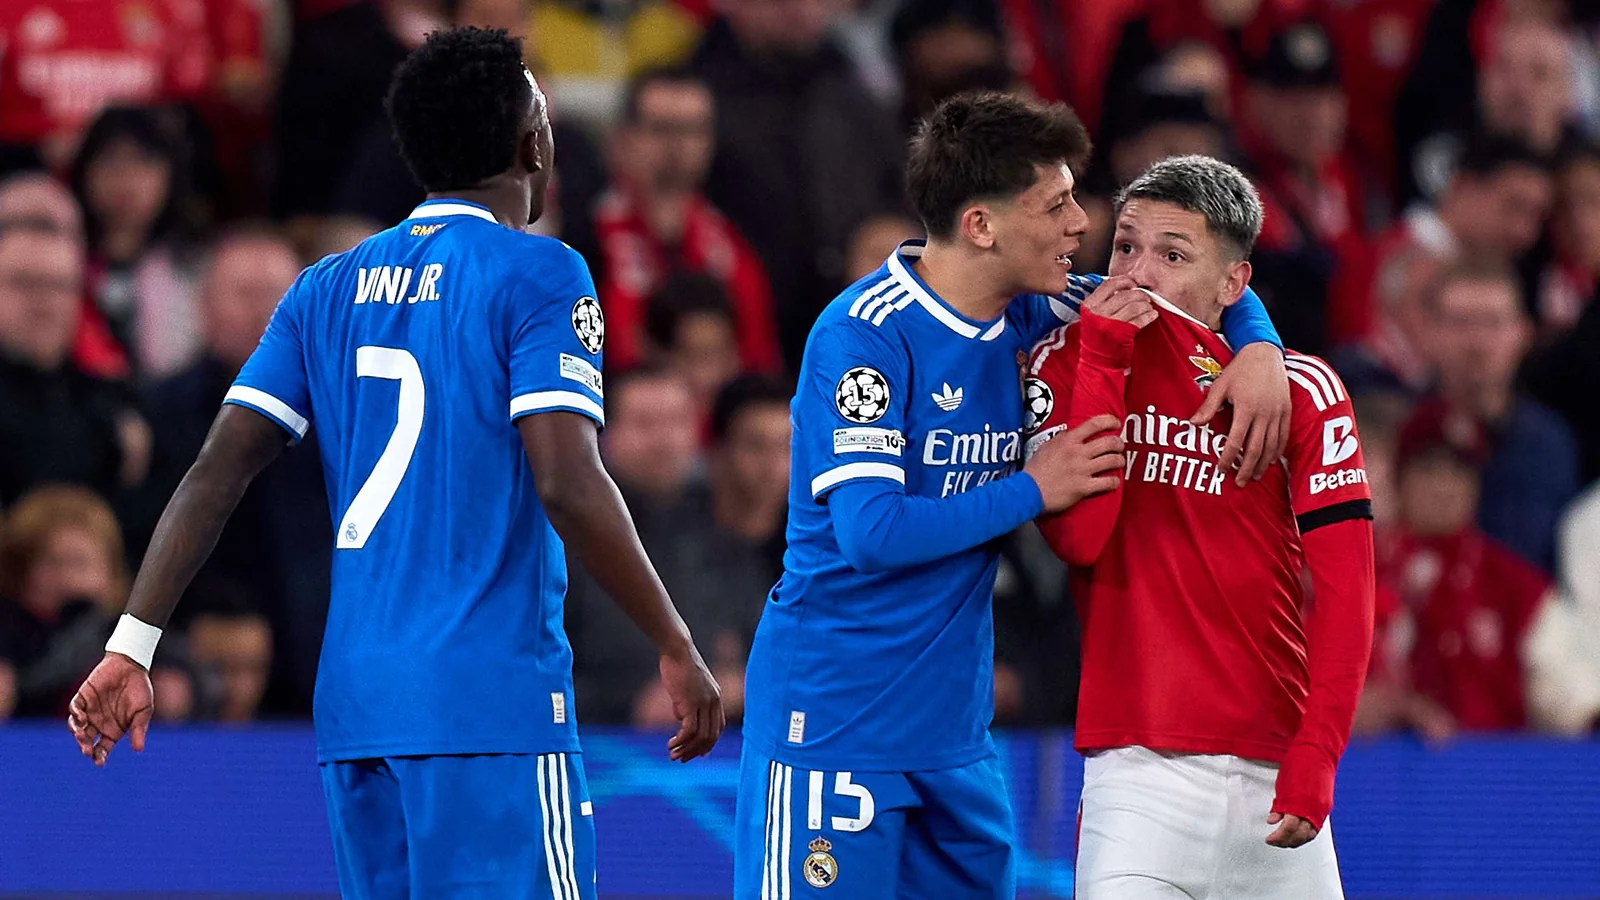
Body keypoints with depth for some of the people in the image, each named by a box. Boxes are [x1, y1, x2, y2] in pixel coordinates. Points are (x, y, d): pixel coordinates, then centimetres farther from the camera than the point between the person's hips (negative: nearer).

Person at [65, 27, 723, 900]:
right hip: (491, 698, -7)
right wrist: (675, 648, -7)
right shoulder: (537, 277, -5)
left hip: (353, 705, 7)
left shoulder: (329, 289, 13)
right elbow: (567, 485, -15)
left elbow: (216, 473, 7)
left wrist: (130, 646, 7)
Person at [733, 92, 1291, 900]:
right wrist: (1034, 490, -14)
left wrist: (1257, 349, -2)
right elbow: (872, 530, -23)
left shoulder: (1025, 315, 6)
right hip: (834, 723, -8)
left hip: (954, 726, 8)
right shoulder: (864, 335, -15)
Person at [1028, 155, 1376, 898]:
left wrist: (1316, 755, -12)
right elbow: (1077, 536, -8)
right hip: (1138, 770, -1)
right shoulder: (1070, 360, 6)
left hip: (1272, 775, 1)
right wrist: (1102, 357, -8)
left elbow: (1343, 592, -1)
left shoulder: (1302, 390, 4)